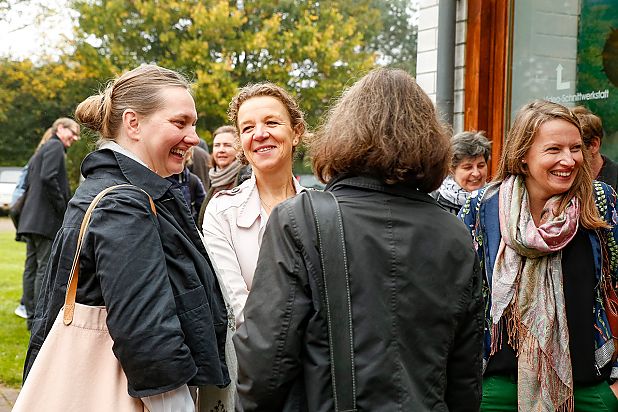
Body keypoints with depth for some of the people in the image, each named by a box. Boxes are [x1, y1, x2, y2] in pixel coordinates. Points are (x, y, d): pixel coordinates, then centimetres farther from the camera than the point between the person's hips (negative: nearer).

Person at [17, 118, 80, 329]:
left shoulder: (42, 150, 23)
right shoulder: (55, 147, -6)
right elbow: (48, 178, -20)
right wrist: (62, 208, -14)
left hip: (30, 219, 10)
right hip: (46, 219, -10)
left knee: (32, 267, 10)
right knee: (46, 267, -7)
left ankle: (32, 318, 15)